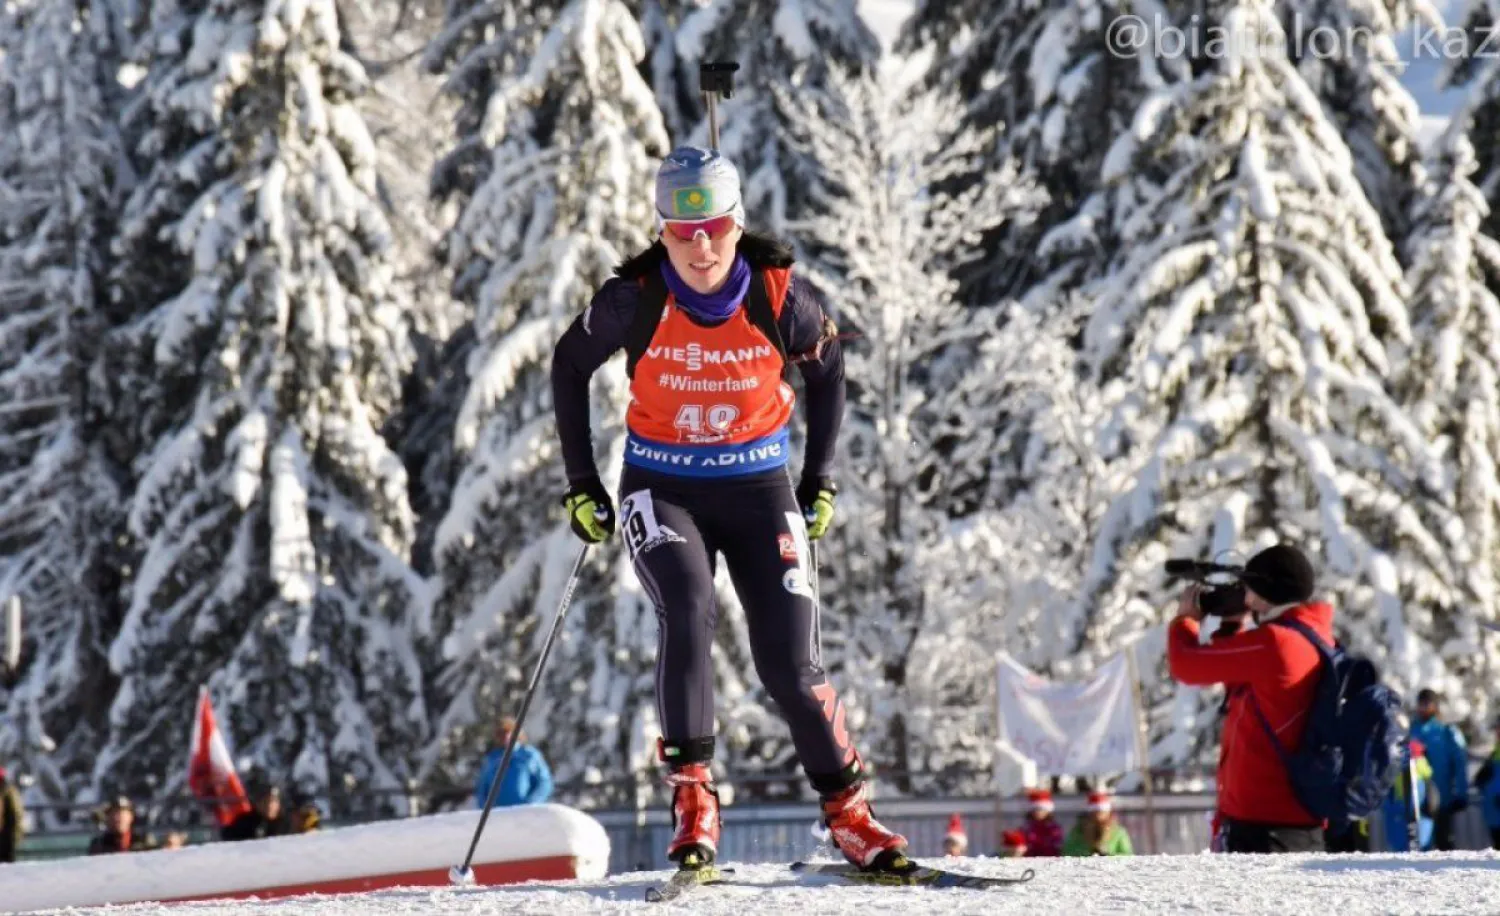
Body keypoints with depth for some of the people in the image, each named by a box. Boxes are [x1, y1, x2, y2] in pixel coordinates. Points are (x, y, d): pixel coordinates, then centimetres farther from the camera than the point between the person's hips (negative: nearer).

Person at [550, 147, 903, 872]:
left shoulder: (779, 294, -14)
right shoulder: (635, 300, -15)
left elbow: (826, 368, 7)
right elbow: (570, 365, 3)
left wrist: (820, 480, 5)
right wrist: (580, 482, 2)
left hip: (757, 487, 1)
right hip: (661, 490, -1)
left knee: (790, 666, -6)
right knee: (688, 614, -28)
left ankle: (848, 812, 10)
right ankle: (692, 797, -22)